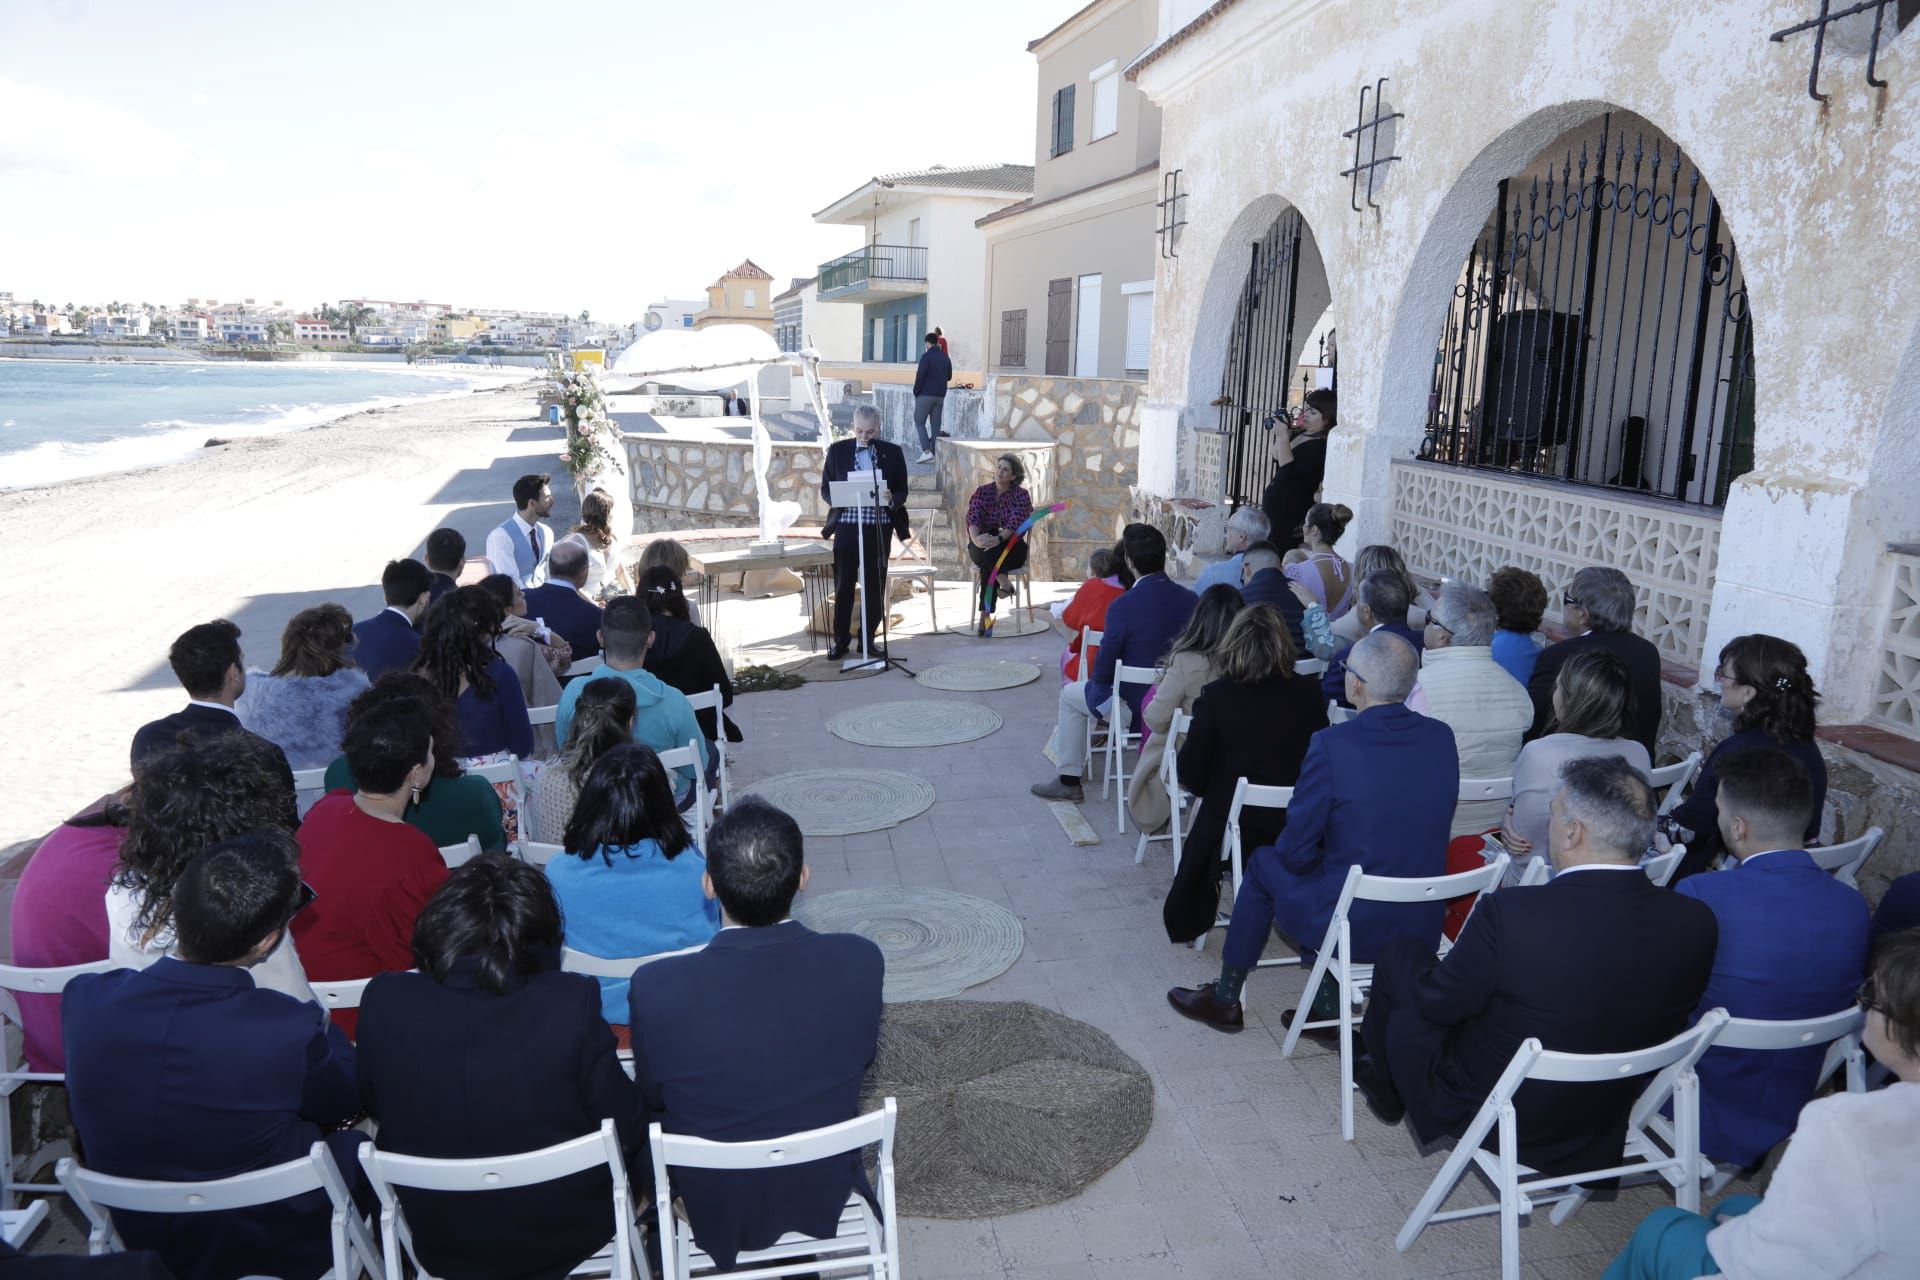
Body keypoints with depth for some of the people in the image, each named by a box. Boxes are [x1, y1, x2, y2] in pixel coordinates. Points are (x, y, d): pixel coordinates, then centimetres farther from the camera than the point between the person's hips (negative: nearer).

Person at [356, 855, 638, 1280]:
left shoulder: (383, 1002, -18)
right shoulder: (572, 1003, -26)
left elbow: (371, 1105, 1)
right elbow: (621, 1127, -14)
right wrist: (642, 1183, 8)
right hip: (563, 1240, -3)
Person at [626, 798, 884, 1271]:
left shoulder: (659, 989, -31)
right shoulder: (861, 962, -25)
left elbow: (650, 1102, -10)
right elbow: (861, 1062, -5)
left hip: (710, 1208, -2)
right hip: (825, 1194, 2)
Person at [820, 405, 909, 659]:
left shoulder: (892, 452, 4)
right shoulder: (837, 450, 4)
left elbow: (902, 492, 6)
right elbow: (825, 489, 6)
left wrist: (891, 498, -17)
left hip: (879, 527, 1)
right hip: (846, 525, -1)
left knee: (875, 586, 6)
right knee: (843, 586, 2)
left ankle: (868, 639, 19)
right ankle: (841, 640, 14)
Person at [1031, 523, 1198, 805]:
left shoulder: (1122, 606, -24)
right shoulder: (1191, 600, -9)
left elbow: (1103, 672, -15)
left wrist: (1103, 678, 7)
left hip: (1134, 707, -6)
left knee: (1071, 694, 21)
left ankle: (1069, 781, 27)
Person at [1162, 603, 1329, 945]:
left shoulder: (1215, 696, -17)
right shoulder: (1308, 692, -11)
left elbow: (1191, 776, -11)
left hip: (1229, 828, -2)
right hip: (1296, 829, 2)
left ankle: (1188, 921, 41)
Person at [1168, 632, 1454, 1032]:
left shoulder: (1331, 745, -22)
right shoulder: (1442, 738, -5)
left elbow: (1296, 851, -13)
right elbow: (1421, 830, 9)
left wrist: (1289, 851, 9)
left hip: (1351, 926, -5)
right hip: (1423, 929, 5)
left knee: (1264, 863, 21)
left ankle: (1225, 999, 35)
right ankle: (1327, 1005, 30)